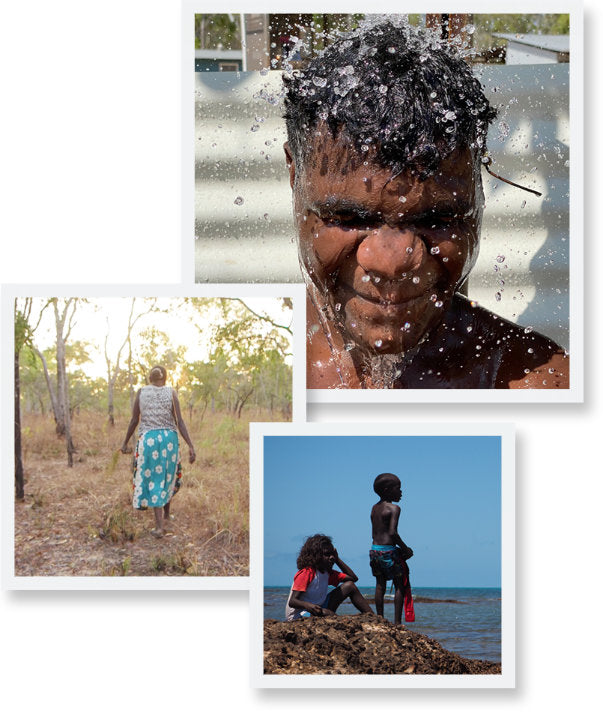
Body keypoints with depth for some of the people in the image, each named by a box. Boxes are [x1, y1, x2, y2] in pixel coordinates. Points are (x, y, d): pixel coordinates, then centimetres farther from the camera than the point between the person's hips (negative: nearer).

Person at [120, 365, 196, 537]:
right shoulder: (171, 392, 0)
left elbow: (134, 420, 3)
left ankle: (159, 525, -4)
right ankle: (166, 518, 32)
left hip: (148, 439, -1)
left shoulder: (141, 392, 3)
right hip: (169, 439, 1)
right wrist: (190, 446, -7)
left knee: (153, 479, 4)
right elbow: (179, 421, -6)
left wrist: (125, 442, 14)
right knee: (167, 477, 20)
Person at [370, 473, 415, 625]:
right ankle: (397, 622, -1)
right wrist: (405, 549, -9)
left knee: (380, 585, 14)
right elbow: (392, 532, -21)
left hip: (374, 549, 7)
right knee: (400, 586, 2)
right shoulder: (393, 508, -11)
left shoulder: (374, 508, 13)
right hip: (388, 550, -7)